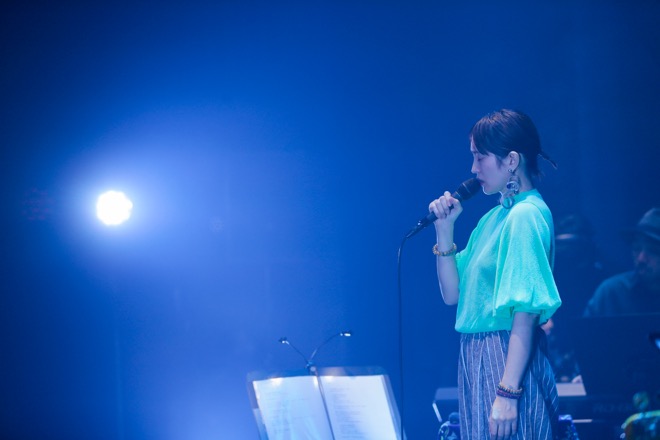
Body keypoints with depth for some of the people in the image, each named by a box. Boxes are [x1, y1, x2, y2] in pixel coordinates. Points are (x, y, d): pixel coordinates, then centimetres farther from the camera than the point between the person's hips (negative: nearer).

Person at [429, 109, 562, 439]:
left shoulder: (526, 215, -13)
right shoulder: (493, 217, 14)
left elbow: (526, 312, -19)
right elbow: (452, 294, 14)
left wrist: (508, 393, -23)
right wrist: (444, 229, 3)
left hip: (507, 360, -9)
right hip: (476, 361, 9)